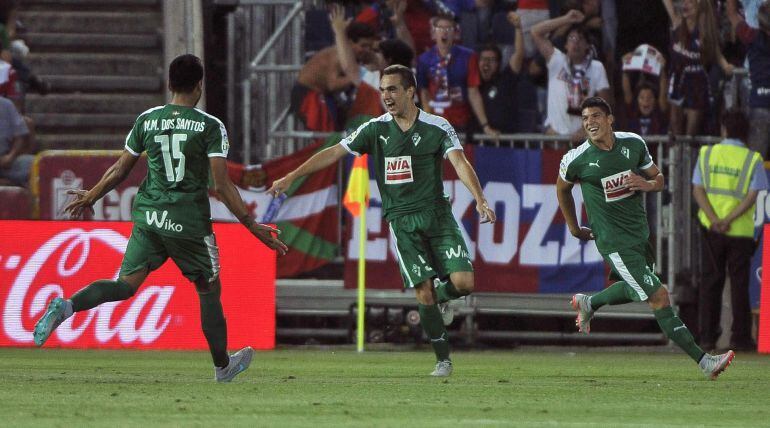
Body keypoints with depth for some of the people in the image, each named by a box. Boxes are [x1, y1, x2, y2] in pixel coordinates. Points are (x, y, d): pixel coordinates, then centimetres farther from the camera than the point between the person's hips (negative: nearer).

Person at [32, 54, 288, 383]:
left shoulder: (147, 120, 4)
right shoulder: (210, 127, -7)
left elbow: (120, 171, 10)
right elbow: (222, 186, -11)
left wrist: (91, 197, 27)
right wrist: (253, 227, -6)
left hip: (148, 219, 3)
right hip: (190, 222, -3)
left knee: (126, 284, 2)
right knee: (209, 292, 15)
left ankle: (67, 306, -25)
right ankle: (223, 366, 29)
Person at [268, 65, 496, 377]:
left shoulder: (438, 128, -3)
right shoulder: (375, 129, 4)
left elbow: (460, 163, -15)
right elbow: (334, 153, 4)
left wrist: (480, 200, -30)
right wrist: (291, 177, -2)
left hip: (437, 214, -1)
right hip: (401, 220, 1)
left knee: (463, 283, -14)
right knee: (423, 293, -7)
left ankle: (442, 299, 22)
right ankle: (442, 359, 6)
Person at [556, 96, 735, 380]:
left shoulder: (634, 144, -2)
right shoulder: (577, 159, -11)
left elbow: (658, 178, 10)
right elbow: (562, 188, 9)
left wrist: (647, 183, -14)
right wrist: (573, 227, 15)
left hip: (640, 233, 6)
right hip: (615, 242, -6)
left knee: (634, 290, 26)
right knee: (659, 297, -13)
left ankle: (588, 304, 52)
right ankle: (704, 361, -14)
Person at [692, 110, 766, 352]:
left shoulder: (707, 154, 3)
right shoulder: (752, 160, -3)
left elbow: (698, 190, -5)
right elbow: (752, 196, -12)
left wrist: (714, 220, -14)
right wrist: (729, 220, -16)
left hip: (711, 230, 2)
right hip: (741, 232, -2)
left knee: (710, 282, 7)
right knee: (739, 284, 4)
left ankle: (707, 336, 4)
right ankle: (740, 337, 4)